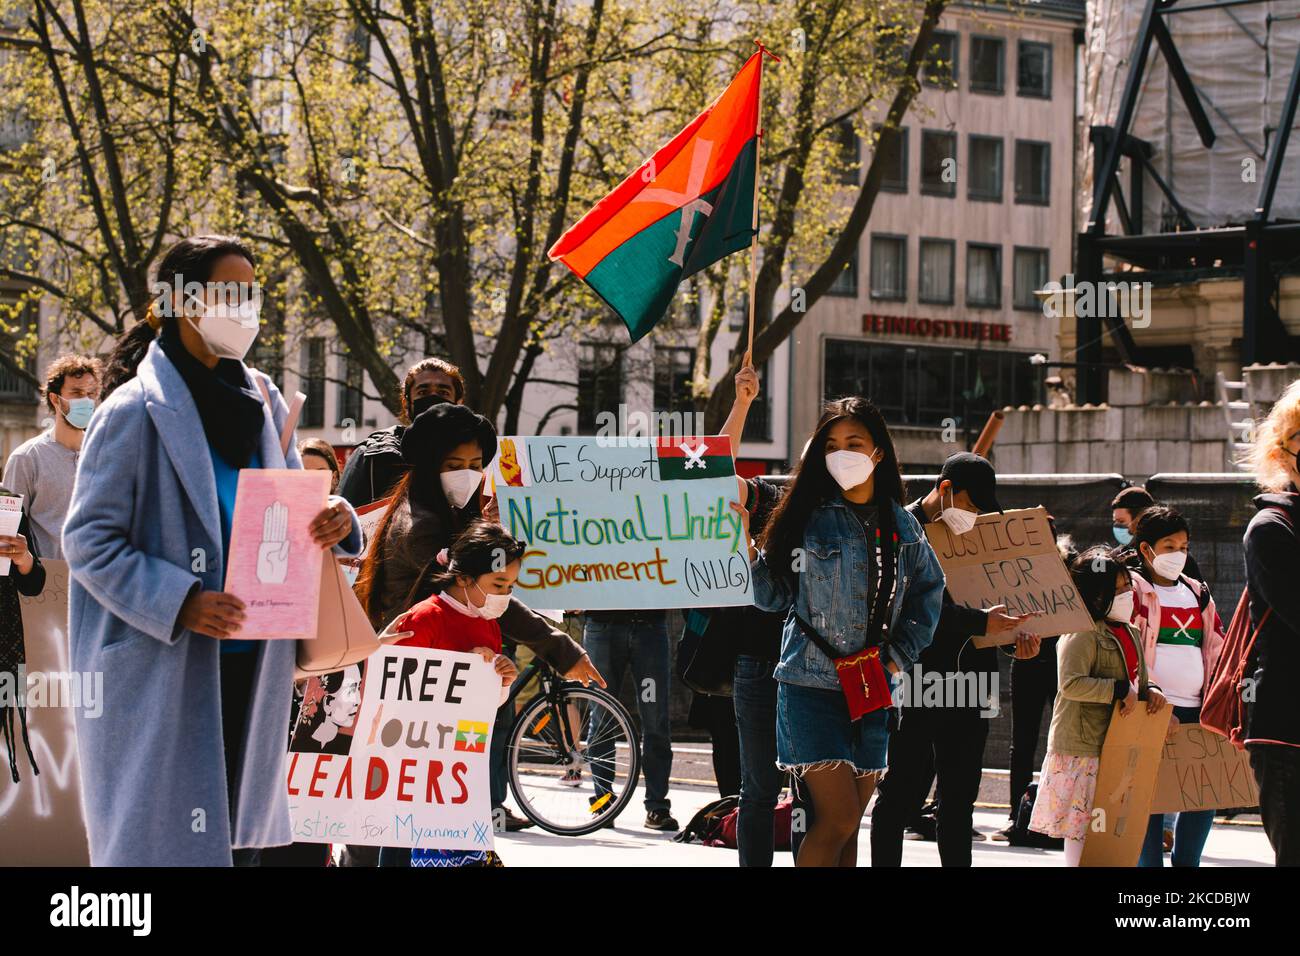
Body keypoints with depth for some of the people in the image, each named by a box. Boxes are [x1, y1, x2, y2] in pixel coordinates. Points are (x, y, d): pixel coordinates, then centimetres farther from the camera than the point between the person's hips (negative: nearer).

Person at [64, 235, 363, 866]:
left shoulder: (261, 400, 9)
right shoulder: (136, 411, -11)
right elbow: (88, 541, -12)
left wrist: (332, 519, -7)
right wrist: (179, 602, -23)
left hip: (249, 666, 7)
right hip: (160, 670, -7)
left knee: (237, 835, 12)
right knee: (162, 837, -5)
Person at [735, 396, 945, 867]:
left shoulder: (903, 527, 8)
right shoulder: (807, 516, -3)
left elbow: (930, 589, 19)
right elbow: (772, 595, -2)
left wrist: (902, 654, 7)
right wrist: (745, 539, -14)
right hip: (811, 684, -5)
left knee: (849, 827, 7)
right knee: (838, 818, -15)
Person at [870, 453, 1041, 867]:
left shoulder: (973, 532, 15)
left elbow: (997, 593, 21)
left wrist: (1019, 629, -1)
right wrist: (981, 622, -27)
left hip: (970, 685, 7)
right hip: (918, 684, -7)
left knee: (960, 797, 10)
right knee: (903, 793, -3)